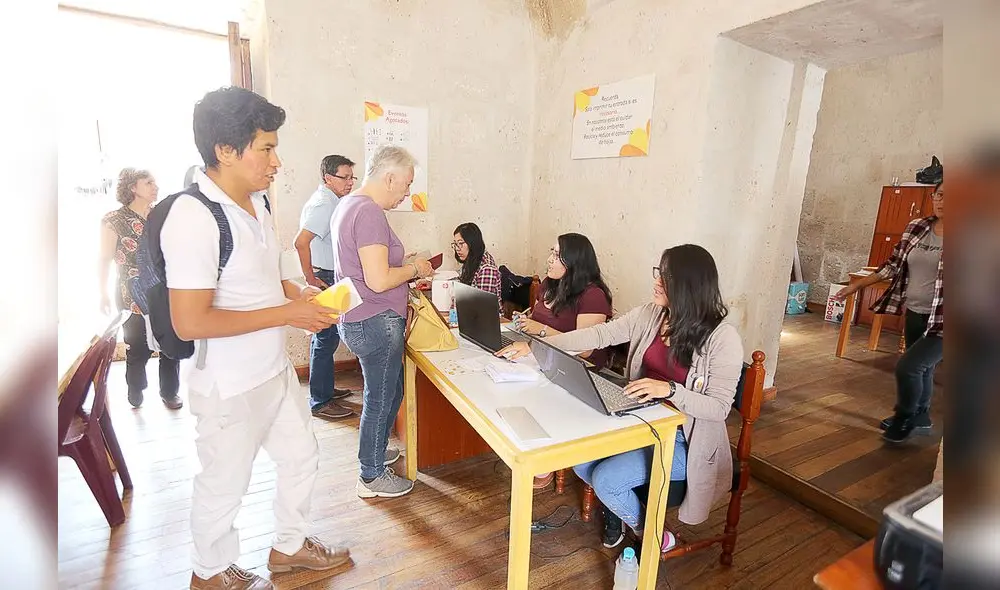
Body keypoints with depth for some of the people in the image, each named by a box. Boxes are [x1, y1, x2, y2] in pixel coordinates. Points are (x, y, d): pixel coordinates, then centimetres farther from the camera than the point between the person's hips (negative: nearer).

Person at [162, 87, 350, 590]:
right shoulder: (193, 217, -24)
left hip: (275, 369, 8)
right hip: (229, 386, -8)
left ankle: (290, 545, 47)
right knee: (225, 483, 15)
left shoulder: (257, 202, 2)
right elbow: (189, 322, -27)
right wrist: (286, 313, -24)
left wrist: (299, 292, -2)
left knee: (301, 456, 22)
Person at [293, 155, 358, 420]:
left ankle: (326, 388, 32)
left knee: (325, 337, 18)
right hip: (325, 279, -10)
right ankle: (320, 402, 7)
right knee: (326, 339, -3)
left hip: (330, 278, 10)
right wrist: (311, 278, -21)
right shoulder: (323, 204, -18)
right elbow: (301, 242, -28)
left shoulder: (329, 201, 14)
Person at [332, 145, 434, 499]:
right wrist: (415, 269, -11)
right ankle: (371, 476, 25)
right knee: (381, 397, 6)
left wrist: (406, 266, 12)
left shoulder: (348, 204, 11)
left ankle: (373, 451, 43)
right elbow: (378, 281, -26)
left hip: (359, 320, 10)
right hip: (376, 323, -10)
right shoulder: (370, 213, -21)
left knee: (388, 391, 24)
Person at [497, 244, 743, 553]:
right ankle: (616, 508, 25)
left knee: (606, 479, -18)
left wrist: (670, 389, -35)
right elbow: (599, 334, -4)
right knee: (582, 461, -9)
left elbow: (719, 408, -17)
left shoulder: (723, 339, -19)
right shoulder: (650, 315, -4)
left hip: (682, 440, -5)